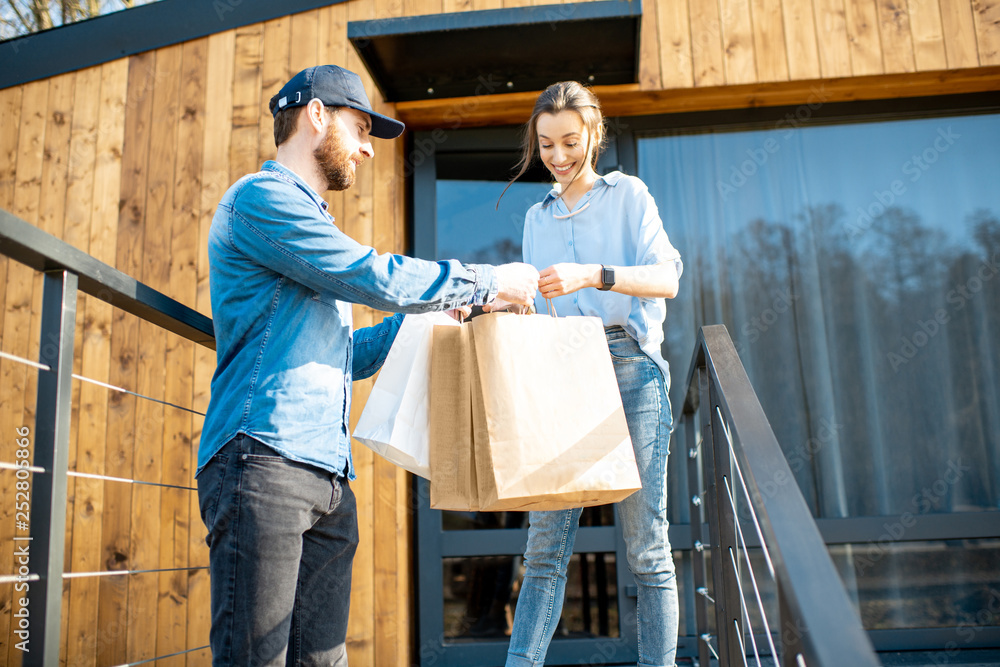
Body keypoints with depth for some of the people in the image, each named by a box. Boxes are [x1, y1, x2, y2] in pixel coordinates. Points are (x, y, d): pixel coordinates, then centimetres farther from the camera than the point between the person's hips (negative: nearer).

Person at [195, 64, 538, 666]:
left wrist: (438, 310, 21)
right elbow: (377, 278, -12)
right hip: (266, 458, -9)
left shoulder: (307, 220, 29)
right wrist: (492, 281, 0)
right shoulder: (261, 197, -1)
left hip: (329, 479, 9)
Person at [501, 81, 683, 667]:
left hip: (628, 367, -3)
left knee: (645, 541, -3)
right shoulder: (538, 218, 23)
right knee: (546, 542, -3)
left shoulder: (627, 194, 10)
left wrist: (593, 275, -21)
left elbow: (666, 279, -5)